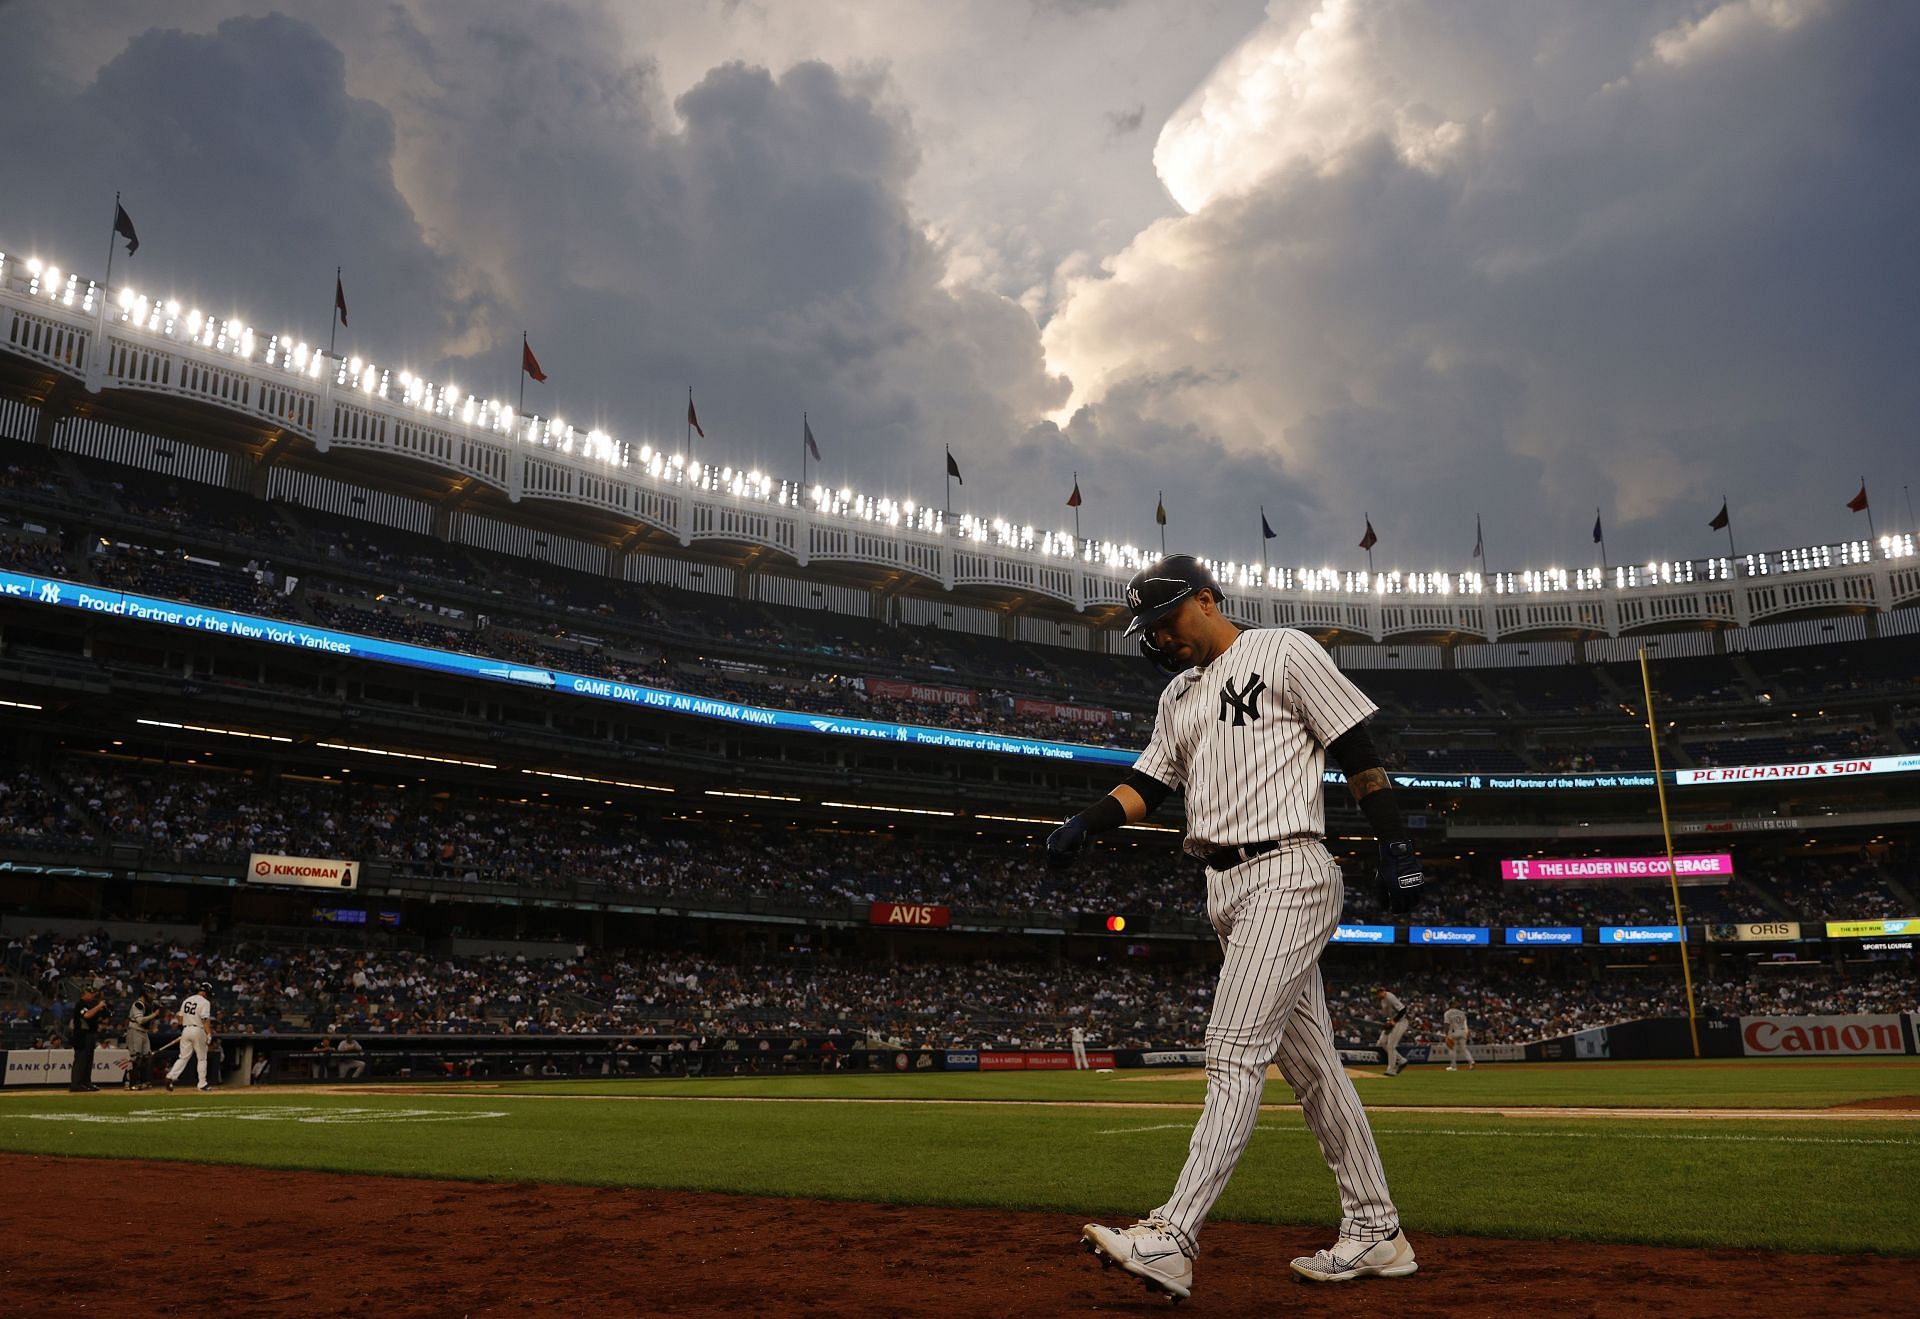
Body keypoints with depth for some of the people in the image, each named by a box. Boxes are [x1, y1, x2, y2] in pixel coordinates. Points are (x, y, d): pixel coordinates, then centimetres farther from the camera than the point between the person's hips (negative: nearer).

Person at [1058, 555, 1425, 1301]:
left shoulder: (1284, 652, -2)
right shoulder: (1179, 695, 20)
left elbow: (1356, 748, -5)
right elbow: (1149, 784, 18)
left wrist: (1396, 846, -11)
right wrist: (1085, 824, 0)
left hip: (1286, 874, -8)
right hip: (1226, 890, 8)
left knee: (1235, 1052, -15)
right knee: (1310, 1064, 11)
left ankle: (1172, 1242, -18)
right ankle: (1375, 1234, 21)